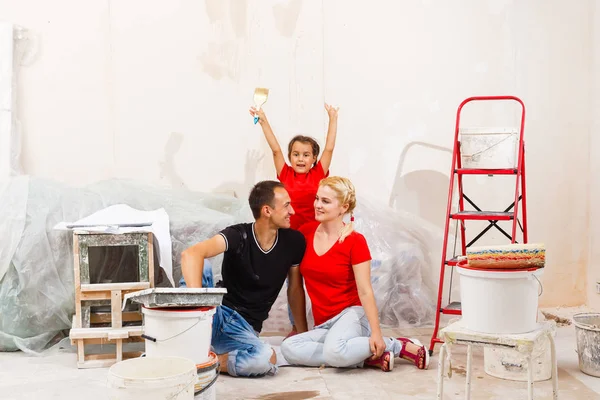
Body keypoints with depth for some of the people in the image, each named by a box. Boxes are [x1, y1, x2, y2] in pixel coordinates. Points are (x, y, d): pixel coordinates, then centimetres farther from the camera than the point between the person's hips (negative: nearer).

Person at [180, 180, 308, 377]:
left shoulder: (294, 242, -3)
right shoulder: (238, 235, -14)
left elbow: (295, 289, 11)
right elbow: (191, 254, -32)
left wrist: (302, 332, 13)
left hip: (245, 327, 3)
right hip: (217, 311, -3)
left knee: (266, 361, -33)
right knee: (201, 268, -33)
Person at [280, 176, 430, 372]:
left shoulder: (355, 241, -9)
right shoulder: (305, 233, 4)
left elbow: (365, 291, -11)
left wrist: (376, 333, -20)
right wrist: (299, 327, 14)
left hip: (351, 314, -5)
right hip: (323, 324, 5)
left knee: (335, 351, -37)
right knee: (289, 349, -24)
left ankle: (398, 345, -10)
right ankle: (368, 357, -15)